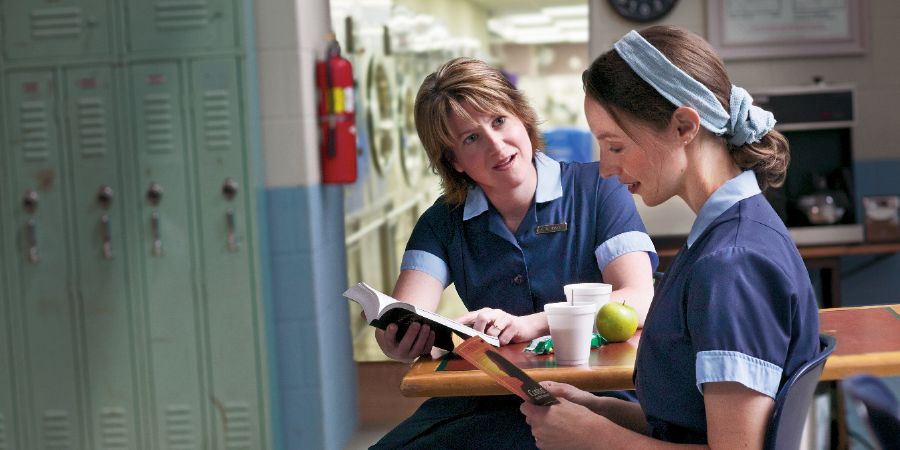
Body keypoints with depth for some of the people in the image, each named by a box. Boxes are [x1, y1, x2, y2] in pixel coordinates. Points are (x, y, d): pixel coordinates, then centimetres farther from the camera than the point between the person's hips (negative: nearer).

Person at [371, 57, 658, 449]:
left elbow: (639, 301, -14)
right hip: (487, 397, 4)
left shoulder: (596, 189, -2)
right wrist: (397, 339, -34)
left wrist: (531, 324, -29)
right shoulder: (443, 223, 7)